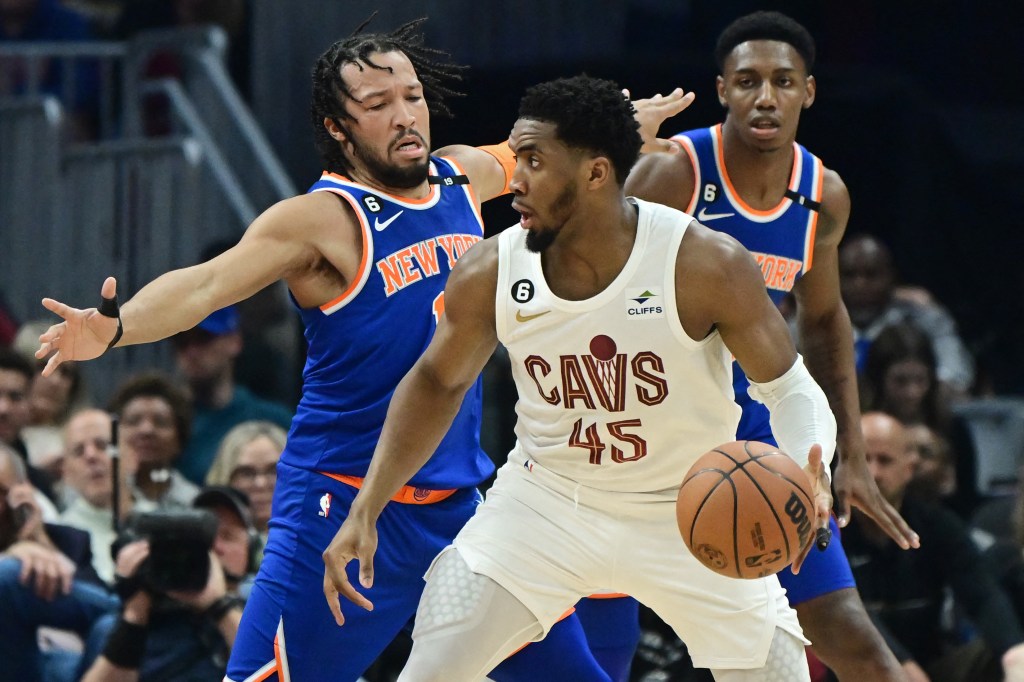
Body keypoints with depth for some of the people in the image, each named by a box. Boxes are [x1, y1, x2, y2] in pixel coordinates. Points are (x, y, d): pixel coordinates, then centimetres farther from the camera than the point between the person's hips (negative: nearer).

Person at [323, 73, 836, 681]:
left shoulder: (705, 265, -24)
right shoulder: (490, 273, -16)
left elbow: (789, 386, -15)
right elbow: (438, 383, 3)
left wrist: (809, 470, -37)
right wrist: (366, 512, -2)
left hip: (688, 511, -1)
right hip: (545, 502, 1)